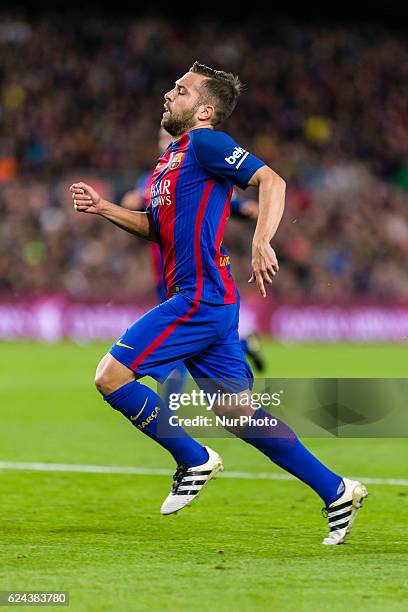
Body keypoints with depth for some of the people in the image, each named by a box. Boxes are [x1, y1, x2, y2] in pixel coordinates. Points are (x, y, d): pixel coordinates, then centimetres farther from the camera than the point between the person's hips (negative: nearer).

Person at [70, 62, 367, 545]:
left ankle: (194, 461, 0)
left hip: (200, 297, -9)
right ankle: (336, 491, 12)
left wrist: (261, 242, -29)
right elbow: (156, 227, 31)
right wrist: (103, 208, 19)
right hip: (203, 302, 9)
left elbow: (271, 181, -16)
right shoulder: (169, 158, 21)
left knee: (111, 375, -10)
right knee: (239, 414, 9)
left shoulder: (205, 143, -6)